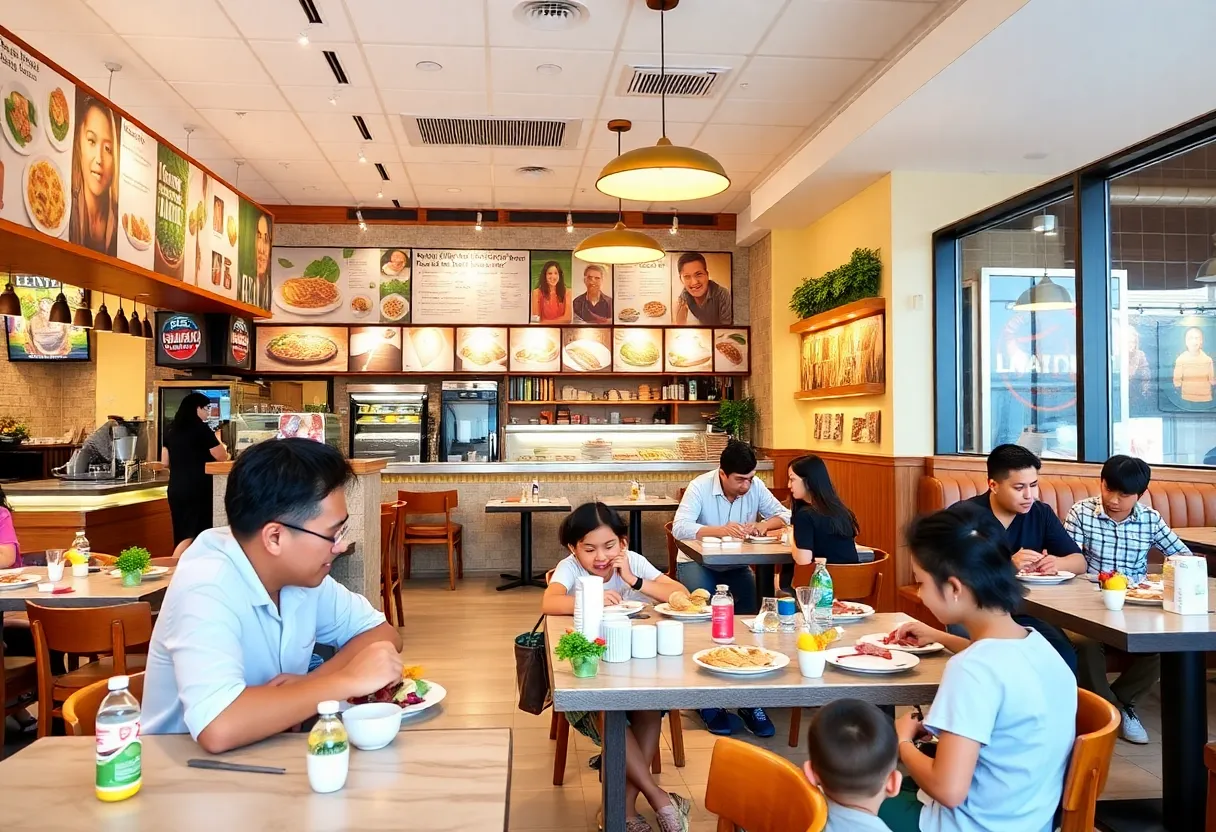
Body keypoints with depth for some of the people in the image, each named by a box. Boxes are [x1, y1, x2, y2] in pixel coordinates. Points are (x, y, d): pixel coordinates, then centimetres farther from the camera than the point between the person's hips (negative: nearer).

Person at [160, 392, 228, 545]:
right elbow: (222, 457, -7)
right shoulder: (201, 428, -10)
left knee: (180, 533, 12)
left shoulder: (171, 430, 8)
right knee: (198, 533, 1)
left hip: (175, 489, 6)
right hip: (198, 489, -6)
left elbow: (165, 462, 11)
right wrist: (217, 441, 10)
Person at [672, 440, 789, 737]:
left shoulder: (755, 487, -5)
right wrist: (720, 530, -43)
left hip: (735, 565, 4)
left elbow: (784, 514, 0)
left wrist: (765, 524, -23)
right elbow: (680, 528, -29)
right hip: (697, 562, -4)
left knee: (751, 612, -21)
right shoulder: (699, 487, -18)